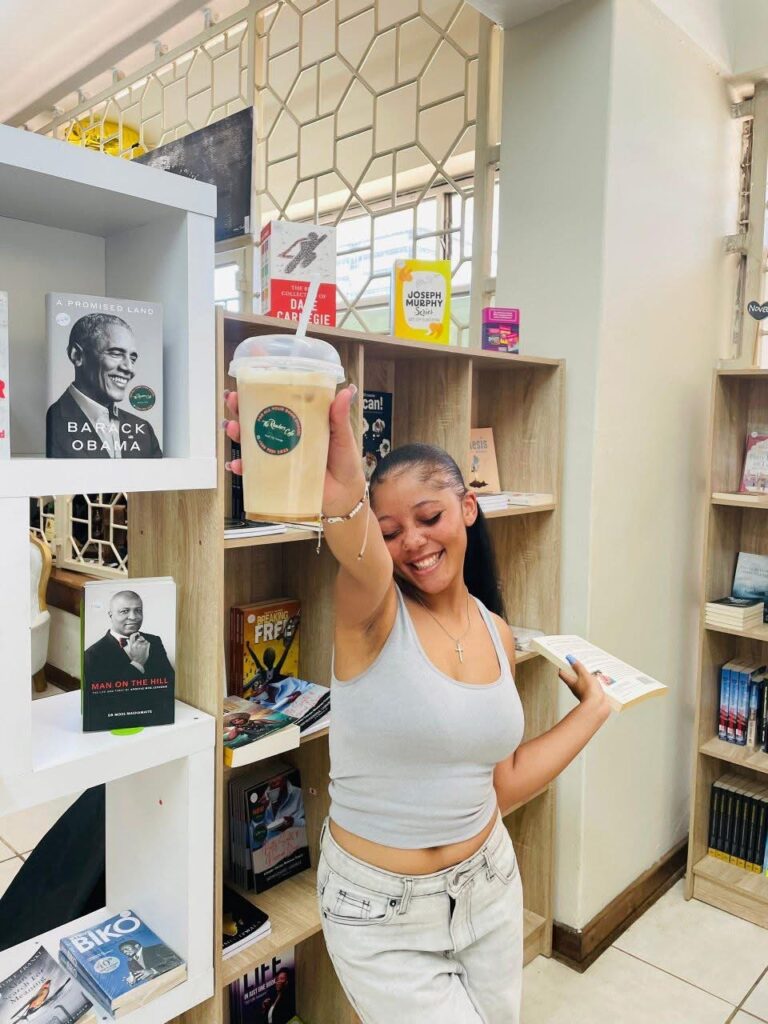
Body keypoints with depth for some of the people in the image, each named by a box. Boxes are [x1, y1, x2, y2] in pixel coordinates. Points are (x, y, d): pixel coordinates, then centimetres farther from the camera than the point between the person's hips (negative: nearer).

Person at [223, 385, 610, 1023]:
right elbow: (362, 558, -43)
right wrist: (341, 496, -64)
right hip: (380, 911, -5)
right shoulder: (373, 611, -17)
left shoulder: (496, 631, -2)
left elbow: (504, 784, 4)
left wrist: (594, 709, 8)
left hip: (489, 886, 5)